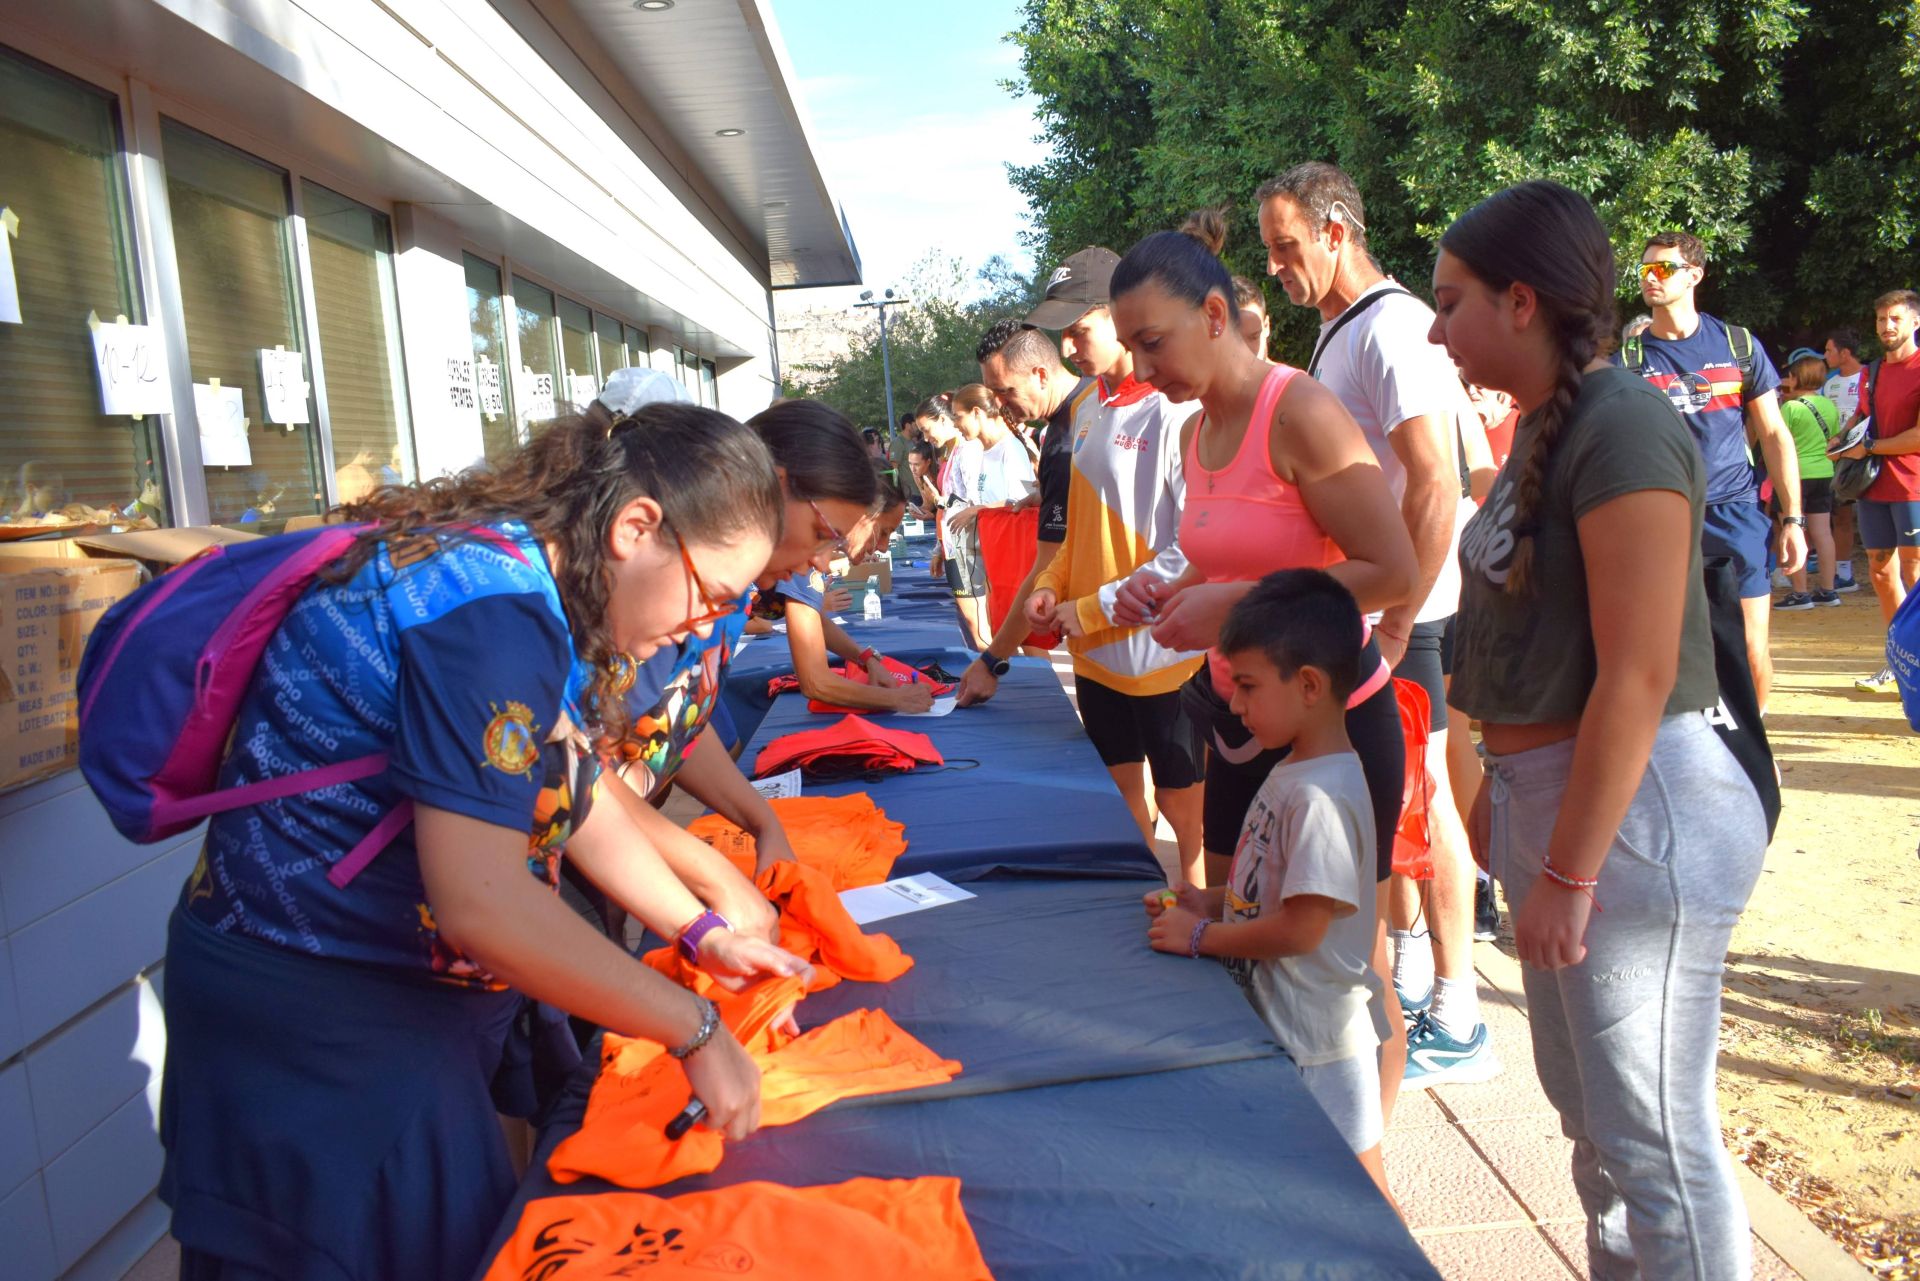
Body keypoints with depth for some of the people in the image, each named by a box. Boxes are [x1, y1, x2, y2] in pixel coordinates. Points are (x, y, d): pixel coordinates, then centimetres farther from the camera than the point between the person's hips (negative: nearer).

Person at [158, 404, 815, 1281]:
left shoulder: (544, 592, 1)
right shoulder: (490, 605, -28)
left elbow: (574, 796, 13)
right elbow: (482, 903, -32)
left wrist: (703, 933, 9)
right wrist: (695, 1031, -22)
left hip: (418, 1001, 9)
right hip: (317, 1025, -9)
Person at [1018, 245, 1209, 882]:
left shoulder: (1176, 412, -17)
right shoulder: (1088, 409, 9)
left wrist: (1096, 608, -16)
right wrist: (1052, 585, 2)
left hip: (1164, 646, -7)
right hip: (1095, 651, 7)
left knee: (1182, 802, 8)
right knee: (1120, 794, 17)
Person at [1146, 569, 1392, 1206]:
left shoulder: (1321, 796, -26)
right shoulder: (1292, 772, 4)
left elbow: (1301, 929, -26)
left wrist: (1201, 935, -16)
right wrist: (1210, 900, 1)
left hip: (1314, 1042, -10)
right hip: (1269, 1016, 10)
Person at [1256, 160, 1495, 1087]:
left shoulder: (1393, 328, -16)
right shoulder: (1336, 334, 14)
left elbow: (1434, 489, -23)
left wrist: (1394, 627, -22)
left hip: (1404, 612, -9)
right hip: (1356, 609, 9)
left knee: (1419, 798, -3)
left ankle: (1456, 1023, 10)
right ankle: (1409, 980, 31)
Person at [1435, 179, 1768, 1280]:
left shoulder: (1624, 426, -17)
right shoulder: (1546, 424, 10)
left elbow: (1638, 676, -22)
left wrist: (1567, 874, -20)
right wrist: (1502, 790, 15)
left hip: (1635, 815, -9)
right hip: (1554, 795, 10)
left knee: (1655, 1139, 3)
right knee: (1588, 1108, 22)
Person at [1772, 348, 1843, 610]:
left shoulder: (1790, 407, -13)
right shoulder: (1830, 406, 7)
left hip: (1796, 474, -7)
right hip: (1825, 473, 7)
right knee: (1822, 531, 10)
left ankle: (1800, 593, -1)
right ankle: (1827, 590, 15)